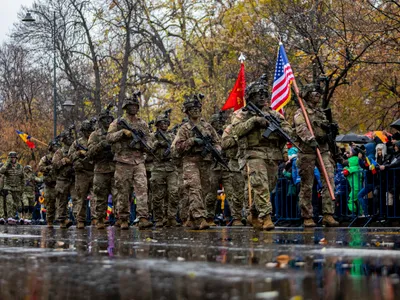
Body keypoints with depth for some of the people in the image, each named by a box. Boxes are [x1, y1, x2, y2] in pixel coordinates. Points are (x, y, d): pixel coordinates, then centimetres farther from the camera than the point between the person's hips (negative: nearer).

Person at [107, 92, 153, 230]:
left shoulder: (142, 124, 14)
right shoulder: (118, 122, 5)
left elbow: (148, 141, 16)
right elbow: (109, 137, -4)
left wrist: (143, 145, -6)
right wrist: (123, 132, -16)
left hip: (138, 161, 2)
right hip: (123, 161, -2)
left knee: (142, 188, -13)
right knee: (123, 192, 2)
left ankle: (143, 219, -19)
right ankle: (123, 220, 10)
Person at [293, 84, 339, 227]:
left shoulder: (321, 112, 22)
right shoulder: (301, 112, -1)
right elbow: (301, 129, -20)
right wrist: (311, 139, -35)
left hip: (323, 150, 6)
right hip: (307, 151, -6)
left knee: (329, 181, -7)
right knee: (306, 186, 0)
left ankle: (328, 215, -7)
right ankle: (307, 217, 6)